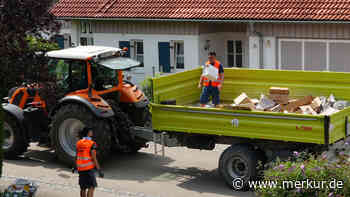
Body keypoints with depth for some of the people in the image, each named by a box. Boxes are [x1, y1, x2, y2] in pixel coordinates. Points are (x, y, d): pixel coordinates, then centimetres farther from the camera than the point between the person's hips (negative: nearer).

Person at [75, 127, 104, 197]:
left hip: (81, 168, 7)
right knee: (91, 187, -5)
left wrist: (75, 167, 28)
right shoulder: (92, 144, -14)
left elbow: (77, 156, 14)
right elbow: (94, 158, -19)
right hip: (89, 168, -7)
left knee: (83, 187, 17)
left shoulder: (79, 143, 6)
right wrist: (99, 170, -17)